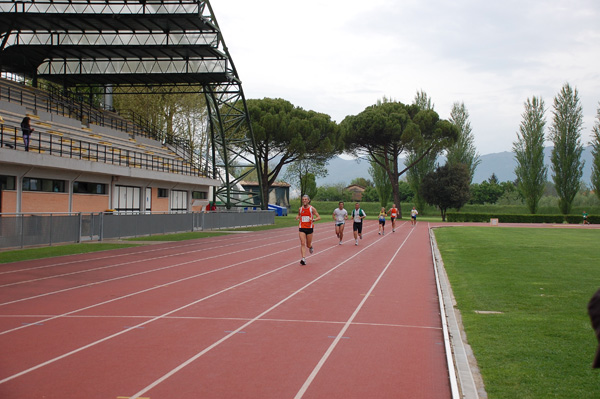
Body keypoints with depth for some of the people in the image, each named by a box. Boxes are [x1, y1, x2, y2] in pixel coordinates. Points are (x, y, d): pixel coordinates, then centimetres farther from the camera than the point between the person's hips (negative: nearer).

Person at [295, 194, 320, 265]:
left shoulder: (312, 208, -4)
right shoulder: (300, 209, 5)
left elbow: (319, 217, -3)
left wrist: (313, 220, -22)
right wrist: (297, 217, 0)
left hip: (309, 228, -2)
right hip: (302, 228, 2)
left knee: (308, 245, 7)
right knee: (302, 243, -12)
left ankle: (310, 246, 46)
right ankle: (303, 259, -16)